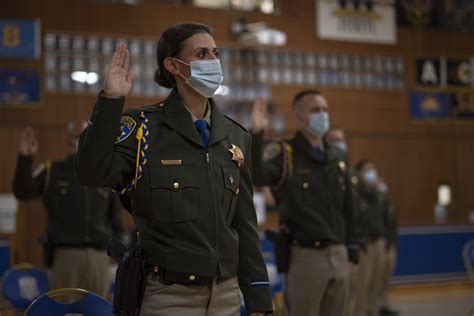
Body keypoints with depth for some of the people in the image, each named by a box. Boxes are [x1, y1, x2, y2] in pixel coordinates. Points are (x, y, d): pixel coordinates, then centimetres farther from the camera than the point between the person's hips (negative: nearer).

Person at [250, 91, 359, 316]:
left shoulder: (337, 157, 12)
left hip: (338, 255, 6)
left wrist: (351, 250, 14)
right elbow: (255, 176, -27)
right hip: (305, 256, -6)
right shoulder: (284, 153, -6)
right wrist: (256, 133, -37)